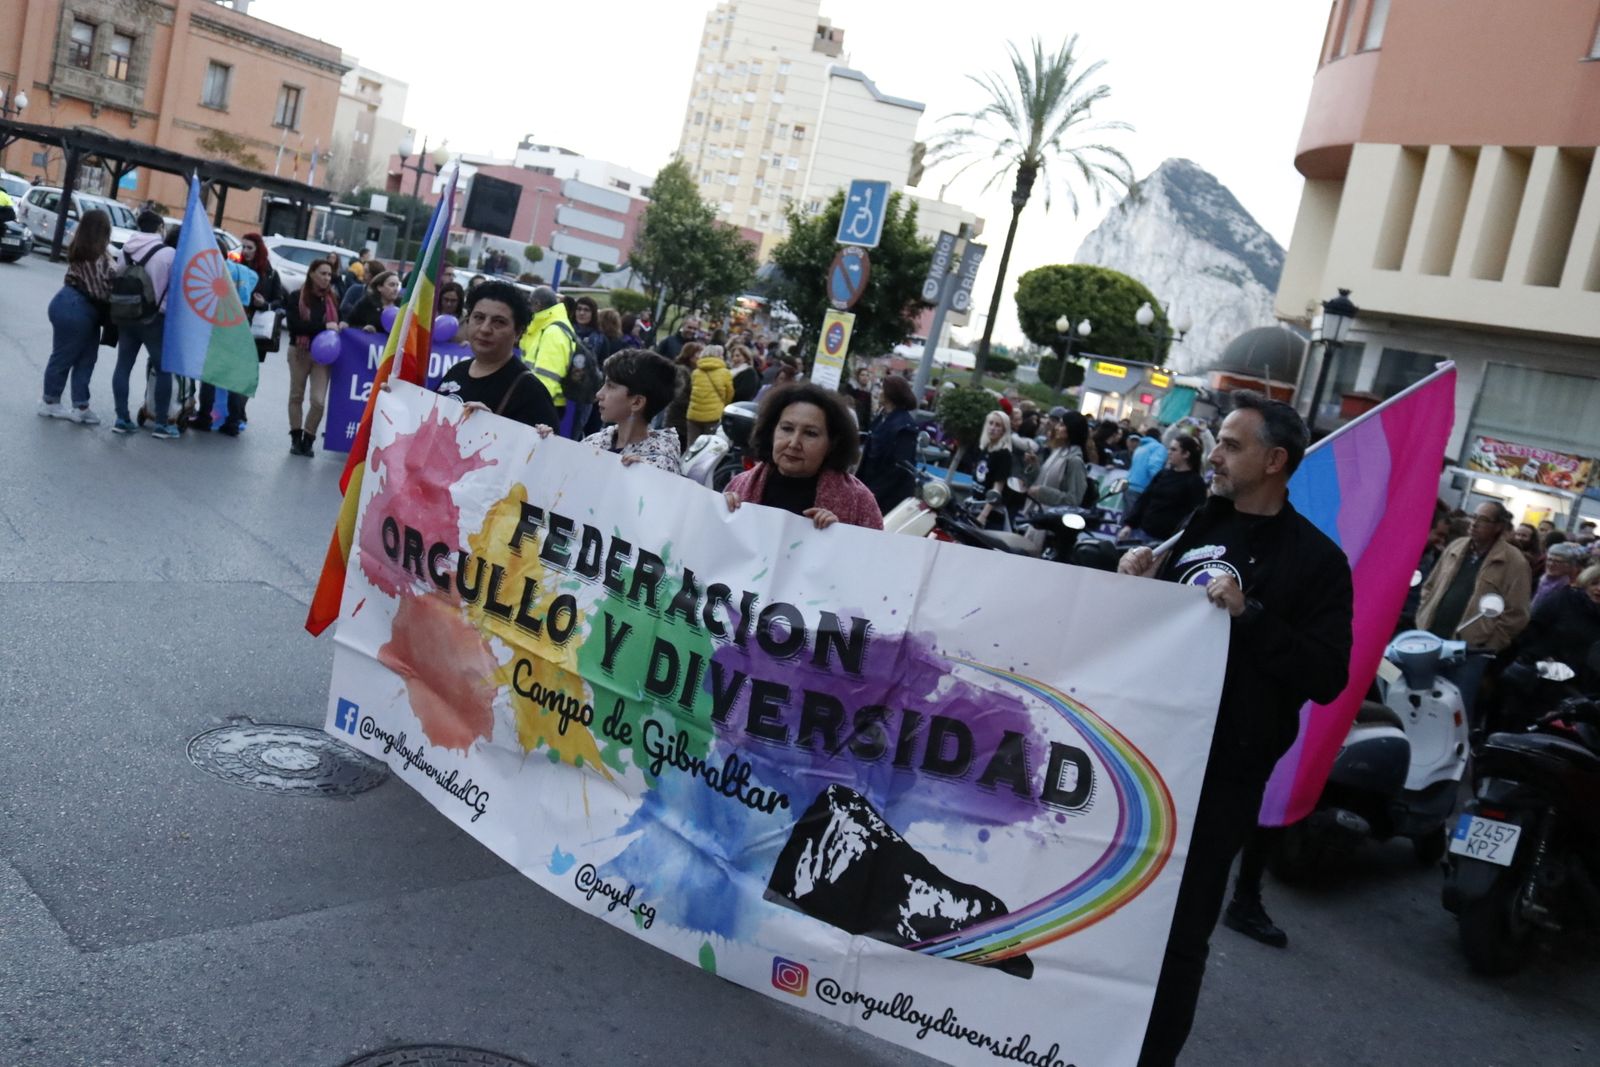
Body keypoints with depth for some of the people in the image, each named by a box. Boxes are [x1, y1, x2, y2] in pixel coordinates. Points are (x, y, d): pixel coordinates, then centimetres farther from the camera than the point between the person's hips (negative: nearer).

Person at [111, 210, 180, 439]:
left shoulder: (126, 250, 5)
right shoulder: (169, 253, -13)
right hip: (155, 319, -5)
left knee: (123, 366, 10)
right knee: (163, 369, 3)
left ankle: (122, 418, 11)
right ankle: (161, 423, 4)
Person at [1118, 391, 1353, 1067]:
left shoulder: (1315, 559, -7)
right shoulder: (1196, 523, 9)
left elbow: (1327, 678, -14)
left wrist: (1249, 614, -24)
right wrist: (1136, 585, -4)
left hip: (1225, 771, -5)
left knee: (1181, 927, 3)